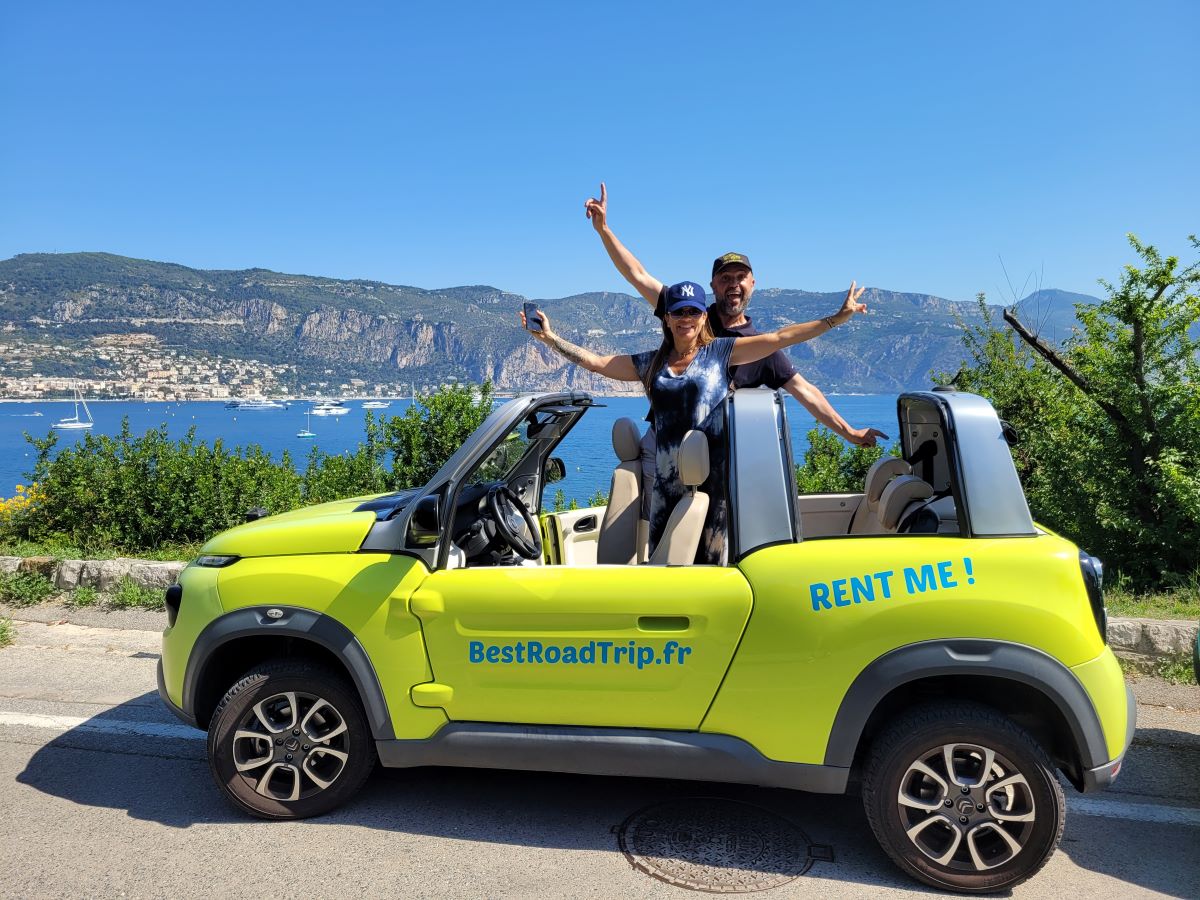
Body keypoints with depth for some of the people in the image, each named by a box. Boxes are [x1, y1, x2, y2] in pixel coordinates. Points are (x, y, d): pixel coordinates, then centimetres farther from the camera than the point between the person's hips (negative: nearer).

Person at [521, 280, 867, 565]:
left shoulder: (721, 352, 5)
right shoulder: (650, 363, 14)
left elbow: (779, 338, 1)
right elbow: (594, 361, 14)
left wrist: (836, 318, -3)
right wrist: (549, 338, 10)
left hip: (713, 476, -3)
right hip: (666, 479, 3)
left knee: (709, 560, -1)